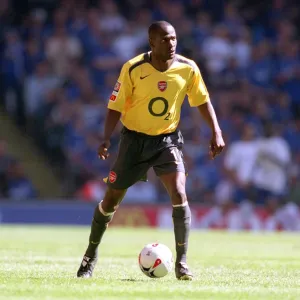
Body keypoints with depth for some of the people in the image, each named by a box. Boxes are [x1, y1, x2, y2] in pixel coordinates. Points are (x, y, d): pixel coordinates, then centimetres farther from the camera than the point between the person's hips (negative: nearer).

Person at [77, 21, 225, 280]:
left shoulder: (188, 69, -10)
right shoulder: (133, 69, -16)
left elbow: (203, 100, 5)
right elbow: (116, 106, -9)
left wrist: (216, 133, -4)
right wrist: (106, 139, -21)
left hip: (168, 139, 1)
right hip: (134, 138, -1)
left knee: (179, 195, -20)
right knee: (112, 198, 5)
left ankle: (182, 262, -10)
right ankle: (91, 255, 27)